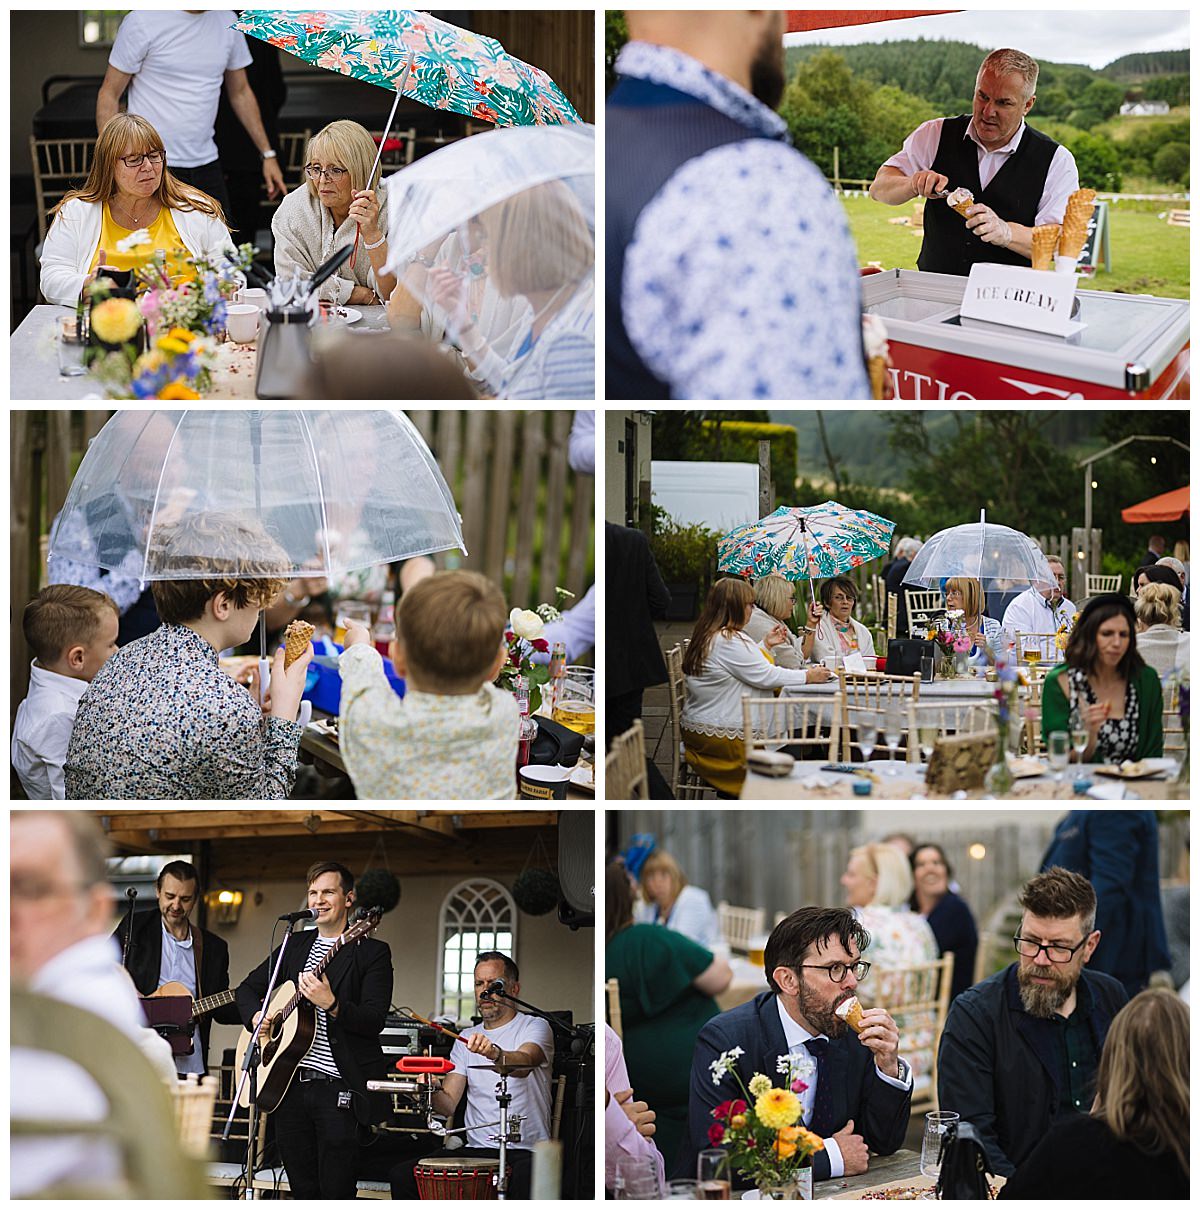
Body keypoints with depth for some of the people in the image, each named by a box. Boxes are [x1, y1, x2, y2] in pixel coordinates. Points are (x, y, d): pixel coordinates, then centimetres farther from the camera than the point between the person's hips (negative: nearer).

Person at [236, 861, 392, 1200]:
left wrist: (332, 1004, -27)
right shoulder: (295, 946, 17)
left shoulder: (372, 953, -1)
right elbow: (247, 988, 25)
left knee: (336, 1192, -8)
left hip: (339, 1088, -6)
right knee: (303, 1190, 8)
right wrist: (255, 1017, 4)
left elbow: (375, 1020, -11)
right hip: (288, 1084, 6)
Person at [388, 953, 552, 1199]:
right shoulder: (467, 1039, 18)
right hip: (475, 1149, 5)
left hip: (526, 1151, -5)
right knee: (402, 1175, -15)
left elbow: (524, 1063, -23)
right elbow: (448, 1103, 9)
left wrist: (495, 1054, -45)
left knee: (526, 1181, -41)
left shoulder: (534, 1027, 1)